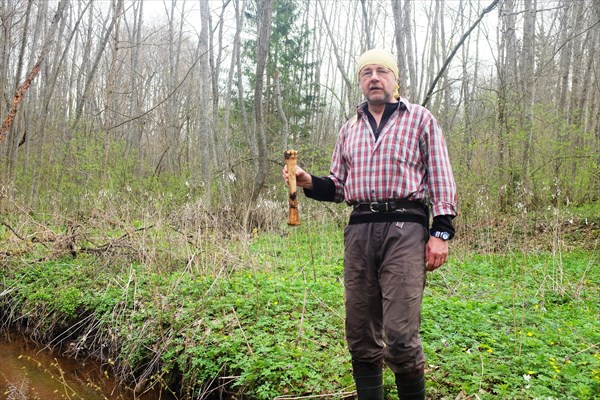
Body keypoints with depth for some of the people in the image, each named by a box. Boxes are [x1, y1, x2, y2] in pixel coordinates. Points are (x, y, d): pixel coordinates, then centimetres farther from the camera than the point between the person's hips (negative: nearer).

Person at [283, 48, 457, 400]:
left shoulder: (420, 119, 9)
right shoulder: (350, 129, 21)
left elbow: (440, 177, 4)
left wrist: (441, 232, -5)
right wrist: (309, 182, 5)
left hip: (405, 229, -4)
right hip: (359, 229, 5)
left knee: (400, 336, -11)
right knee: (361, 337, 6)